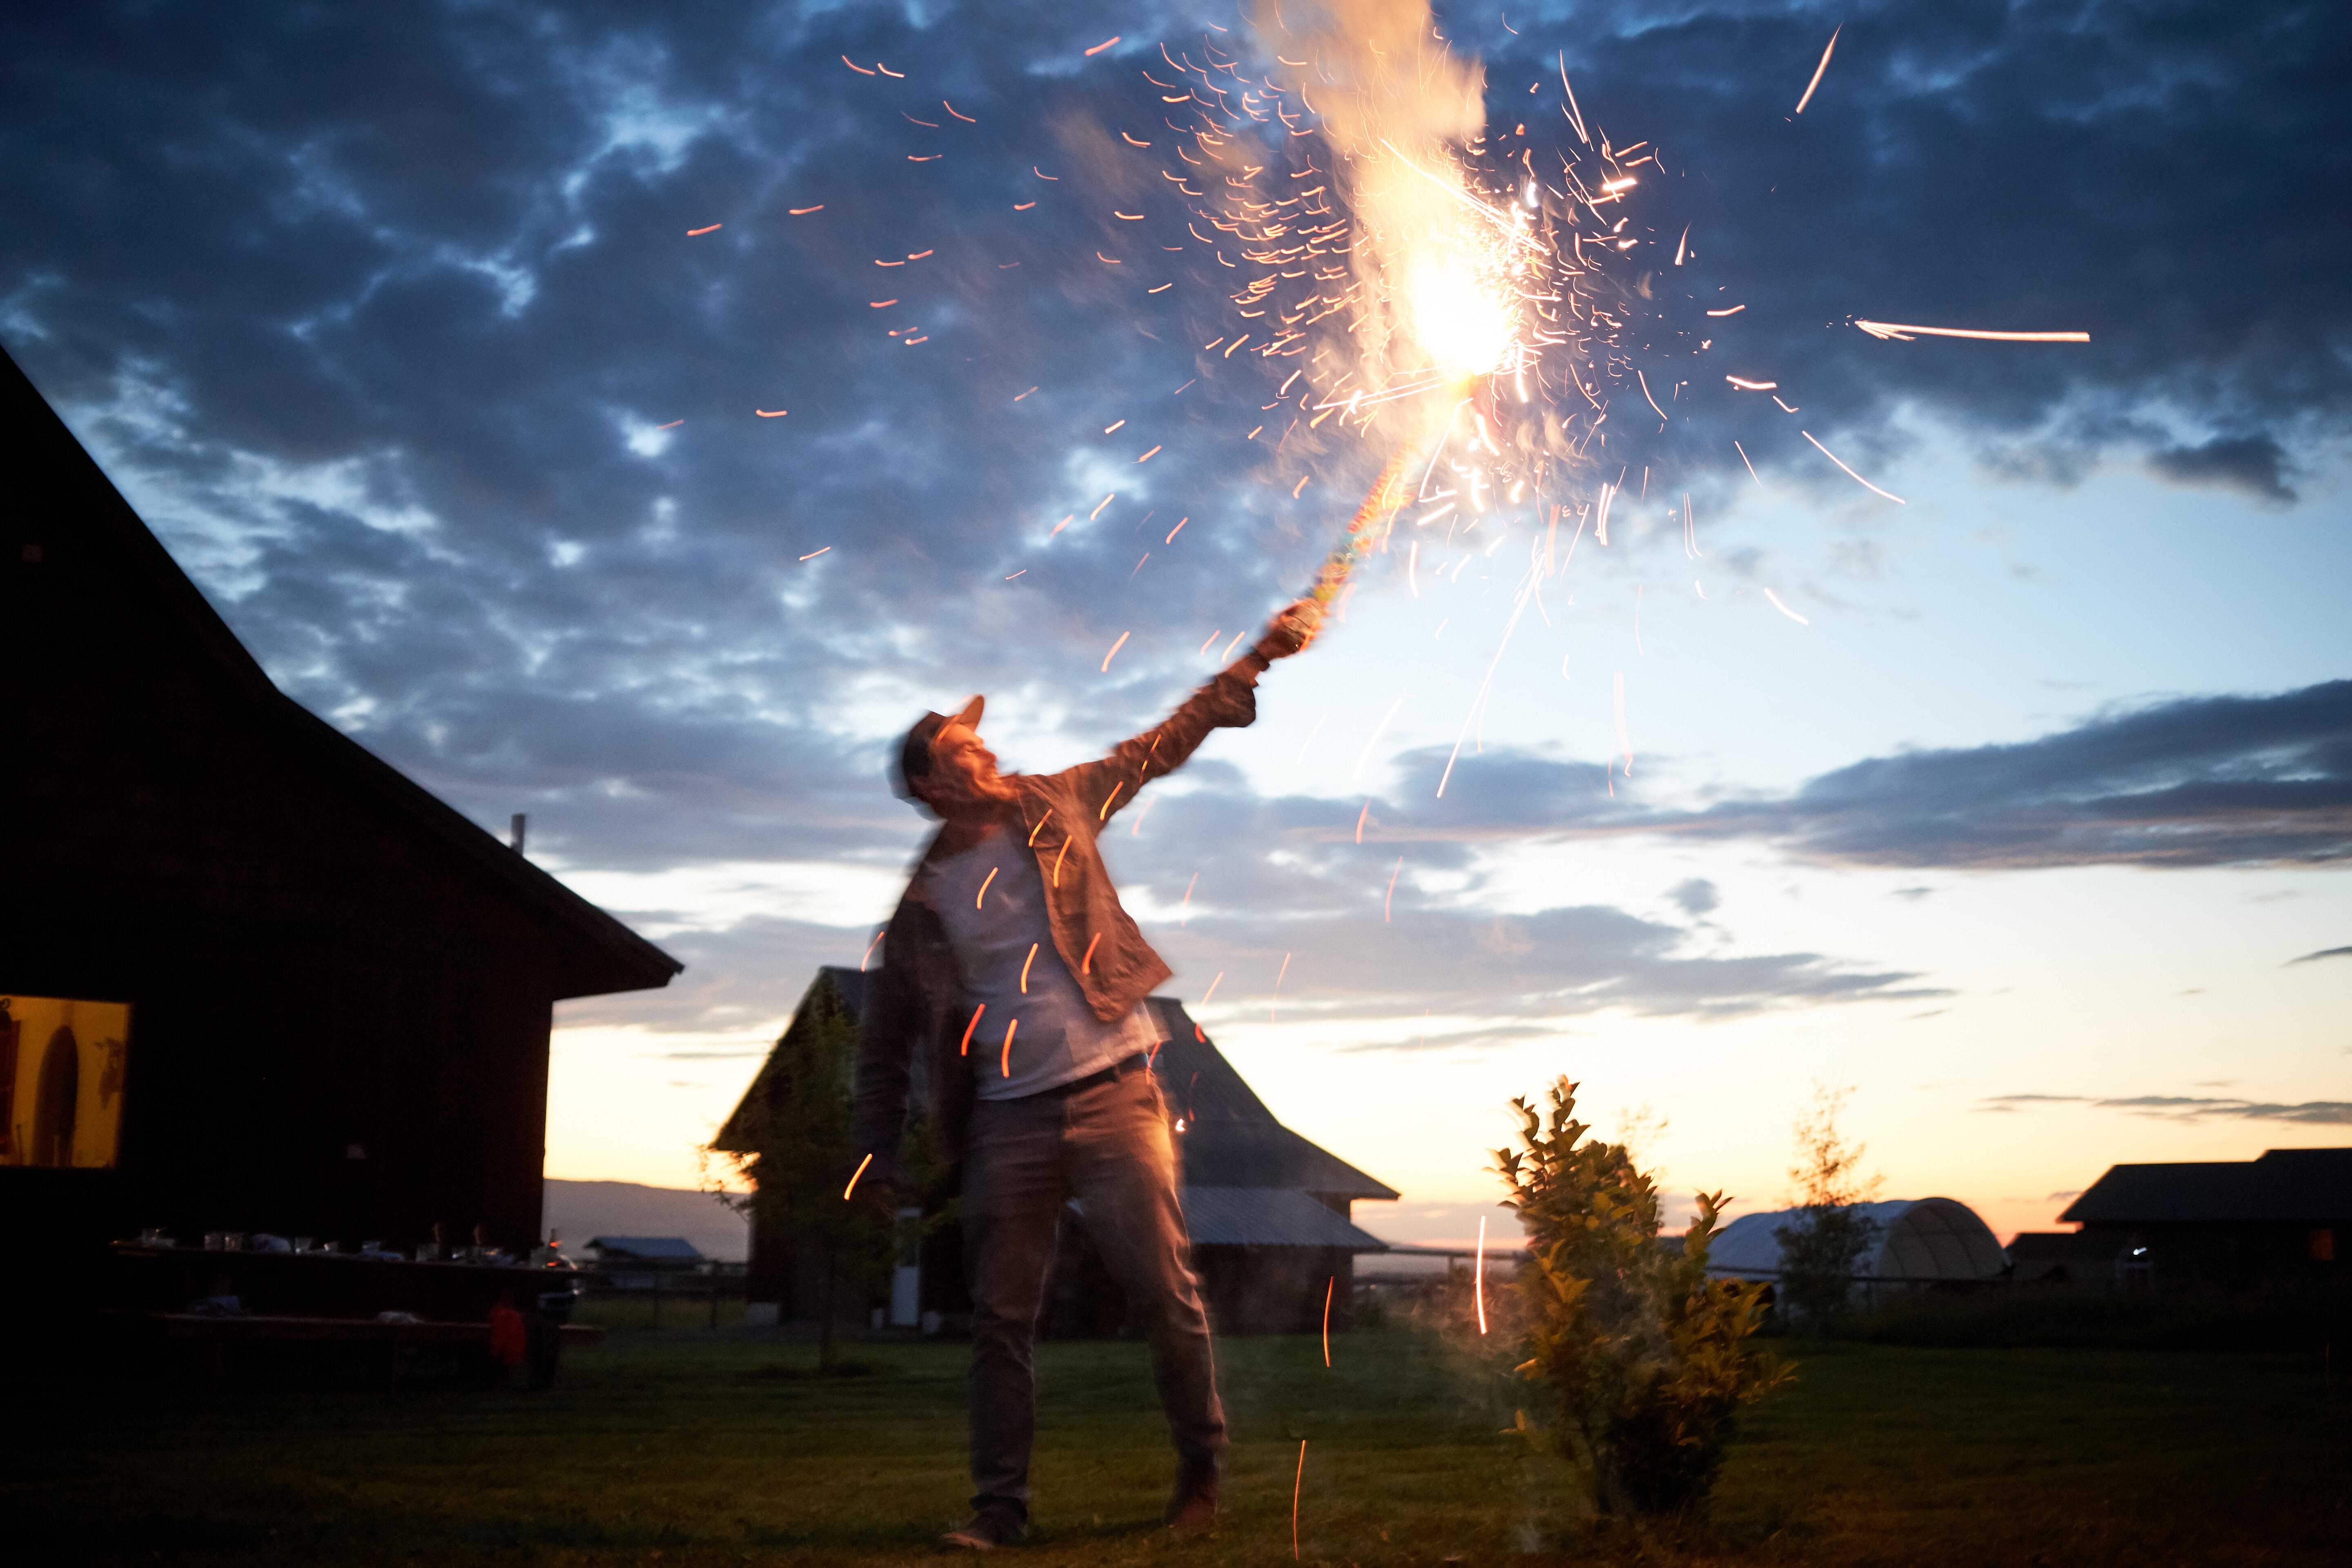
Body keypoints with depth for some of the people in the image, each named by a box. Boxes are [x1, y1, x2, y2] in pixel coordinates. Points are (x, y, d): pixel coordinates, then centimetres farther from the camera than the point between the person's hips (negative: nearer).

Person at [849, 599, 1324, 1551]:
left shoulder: (1056, 809, 7)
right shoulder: (921, 903, 7)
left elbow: (1167, 743, 11)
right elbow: (886, 1037, 12)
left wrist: (1258, 660, 7)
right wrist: (877, 1158, 7)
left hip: (1112, 1096, -1)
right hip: (1008, 1122, 1)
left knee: (1166, 1294, -1)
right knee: (1001, 1322, 3)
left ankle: (1202, 1471, 16)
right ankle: (1000, 1505, 14)